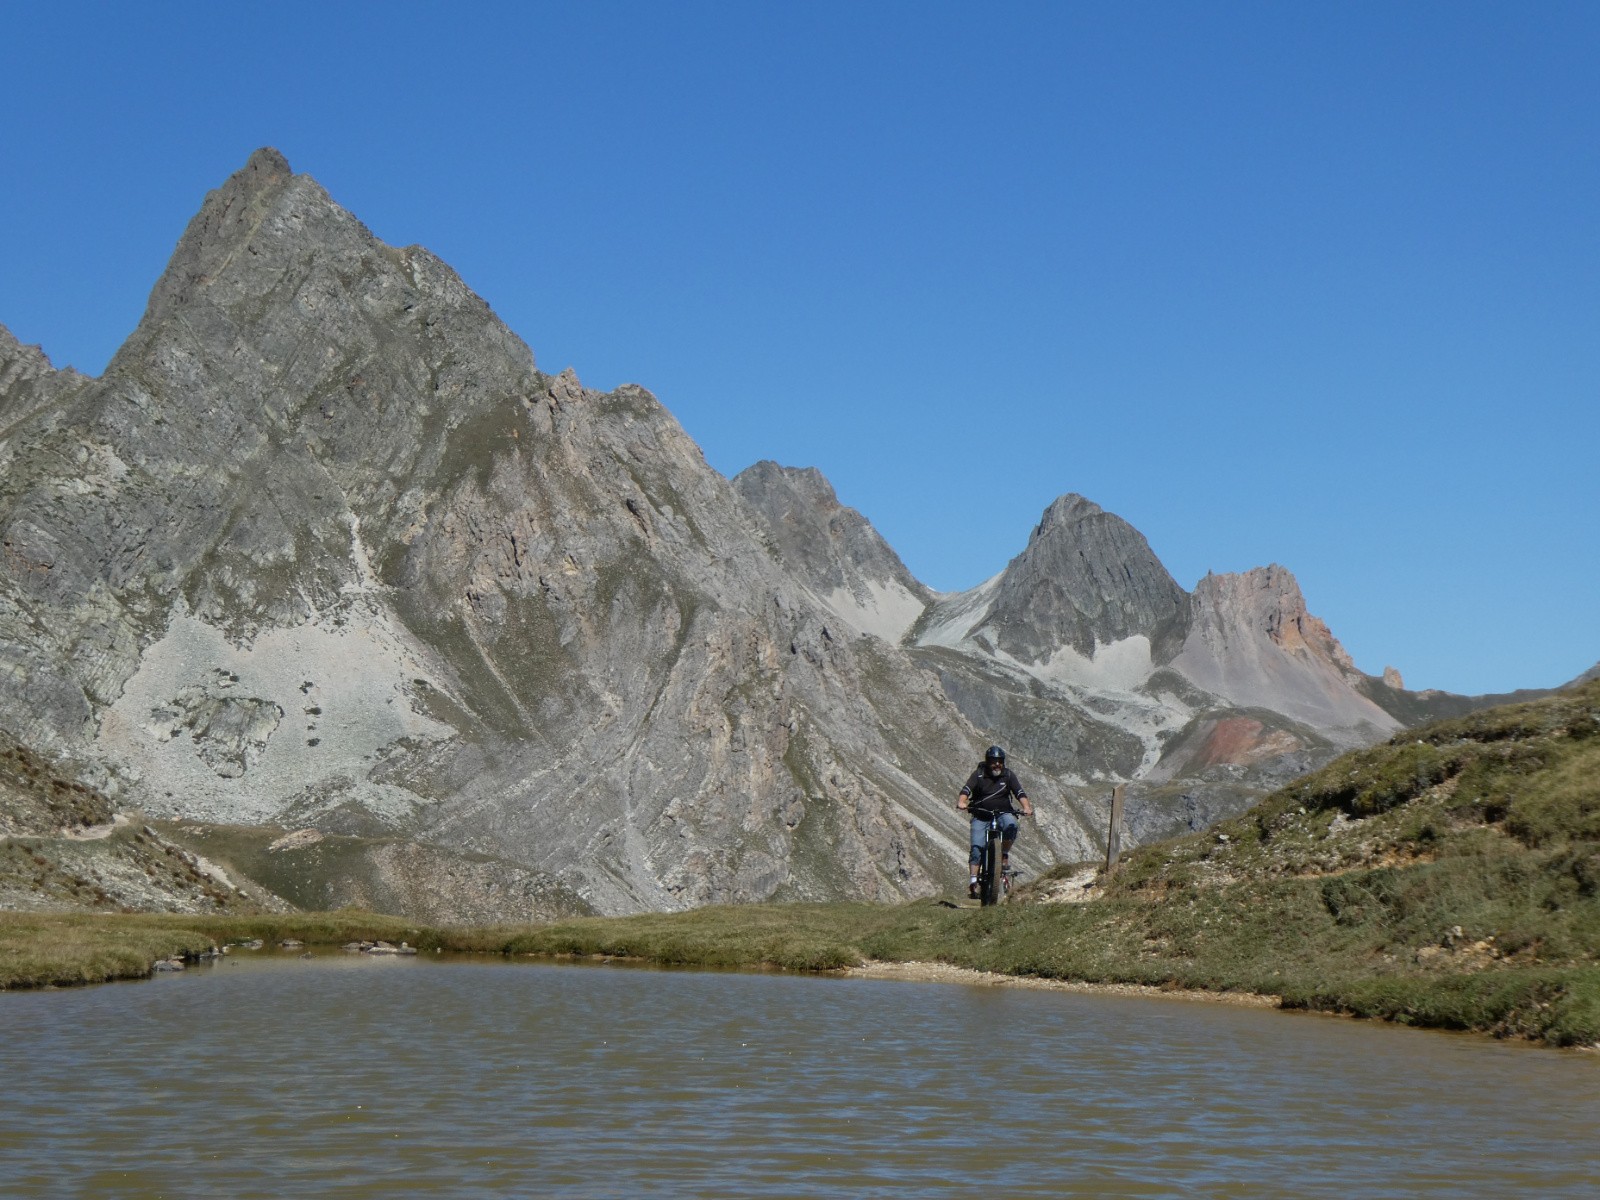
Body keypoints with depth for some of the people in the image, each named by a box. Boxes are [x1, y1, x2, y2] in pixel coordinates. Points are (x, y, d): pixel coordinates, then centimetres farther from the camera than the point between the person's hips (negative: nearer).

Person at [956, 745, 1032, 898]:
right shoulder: (978, 775, -5)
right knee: (976, 848, -13)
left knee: (1011, 825, -33)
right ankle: (973, 881, -9)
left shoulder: (1008, 775, -2)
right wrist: (961, 802, -40)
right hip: (981, 816, 0)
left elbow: (1020, 793, -12)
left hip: (1003, 813, 0)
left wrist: (1026, 807, -31)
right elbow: (966, 789, -19)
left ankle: (1005, 854, -13)